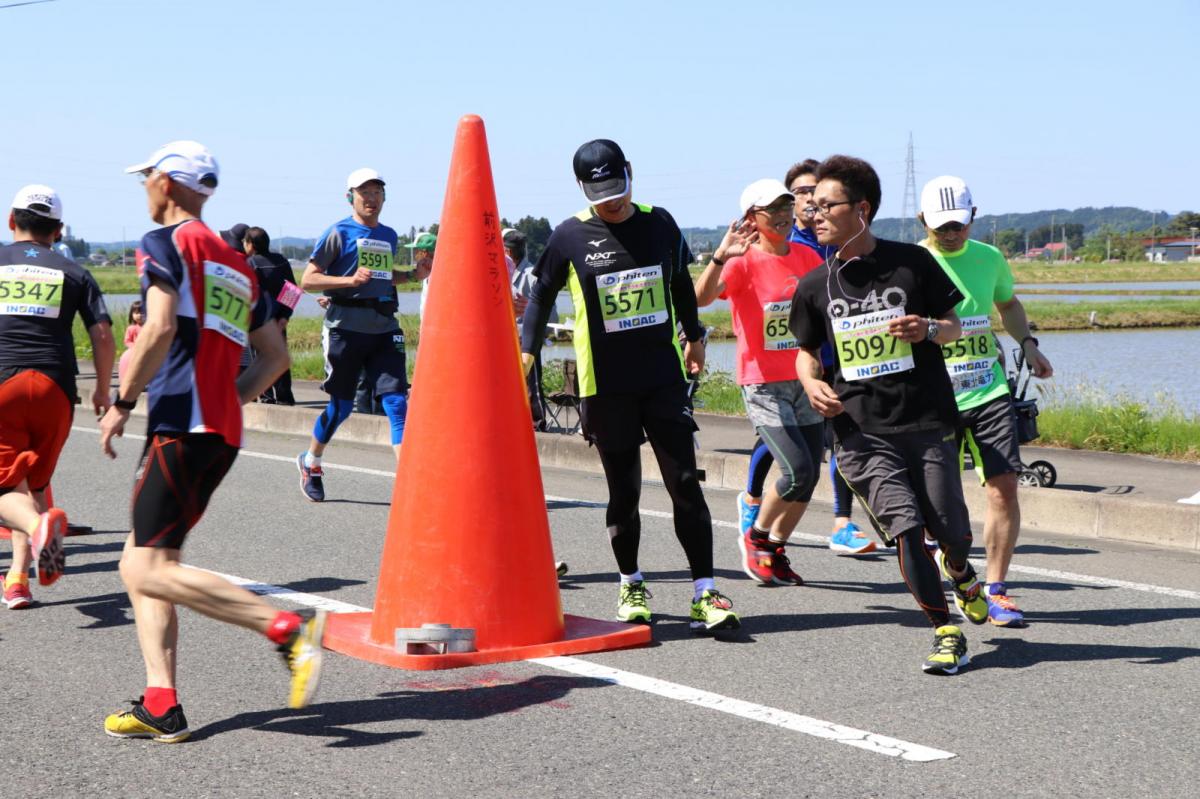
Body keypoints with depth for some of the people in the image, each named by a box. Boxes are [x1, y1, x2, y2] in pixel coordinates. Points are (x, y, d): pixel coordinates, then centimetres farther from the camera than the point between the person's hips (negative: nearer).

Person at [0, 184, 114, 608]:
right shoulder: (73, 273, 12)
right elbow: (102, 334, 4)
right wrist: (103, 391, 15)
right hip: (54, 387, 2)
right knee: (34, 482, 16)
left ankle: (39, 524, -34)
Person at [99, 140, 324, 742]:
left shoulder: (164, 243, -2)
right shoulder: (237, 265, 23)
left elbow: (159, 331, -17)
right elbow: (275, 355, 22)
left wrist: (122, 404, -9)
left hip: (182, 426, -9)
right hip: (223, 430, 9)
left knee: (150, 570, -12)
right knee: (140, 563, 12)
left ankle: (287, 626, -19)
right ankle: (161, 706, 4)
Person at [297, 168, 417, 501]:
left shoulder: (389, 236, 17)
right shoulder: (339, 233, -1)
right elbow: (307, 280, -5)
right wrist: (349, 280, -19)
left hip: (384, 328, 4)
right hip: (346, 327, -4)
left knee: (396, 401, -9)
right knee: (341, 406, 3)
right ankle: (310, 463, 29)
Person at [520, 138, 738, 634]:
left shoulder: (659, 224, 4)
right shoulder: (570, 237, -3)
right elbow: (542, 295, 9)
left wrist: (694, 338, 26)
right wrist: (526, 350, 2)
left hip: (663, 375, 1)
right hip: (604, 384, -1)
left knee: (685, 483, -5)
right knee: (623, 490, 6)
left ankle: (704, 593, -3)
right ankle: (631, 586, 24)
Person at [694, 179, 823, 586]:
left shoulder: (808, 258, 7)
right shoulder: (744, 261, -11)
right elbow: (701, 298, -28)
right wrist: (719, 257, -43)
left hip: (806, 380, 6)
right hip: (763, 384, -6)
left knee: (809, 477, 5)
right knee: (797, 471, -15)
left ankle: (774, 550, 24)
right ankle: (756, 538, 10)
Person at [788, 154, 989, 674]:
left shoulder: (912, 262, 0)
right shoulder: (814, 287, 6)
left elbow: (954, 326, 9)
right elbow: (806, 350, 19)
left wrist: (929, 329, -13)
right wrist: (812, 383, -3)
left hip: (926, 421, -1)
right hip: (859, 430, 1)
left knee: (953, 532, 2)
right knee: (905, 528, -14)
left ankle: (959, 573, 41)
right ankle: (945, 631, 2)